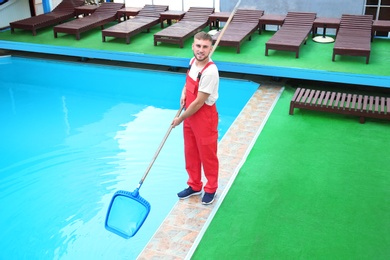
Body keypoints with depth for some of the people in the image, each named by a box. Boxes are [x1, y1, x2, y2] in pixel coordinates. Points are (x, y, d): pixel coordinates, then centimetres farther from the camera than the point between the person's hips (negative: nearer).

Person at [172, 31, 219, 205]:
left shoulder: (210, 72, -28)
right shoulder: (193, 61, -2)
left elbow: (199, 102, -24)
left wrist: (180, 118, -13)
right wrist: (184, 92, 1)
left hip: (204, 117, -8)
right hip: (189, 114, 8)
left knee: (207, 155, 10)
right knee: (190, 153, 19)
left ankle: (211, 189, 30)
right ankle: (194, 186, 37)